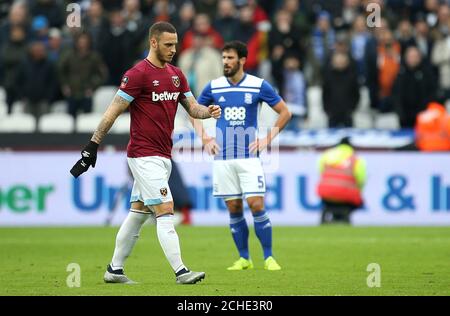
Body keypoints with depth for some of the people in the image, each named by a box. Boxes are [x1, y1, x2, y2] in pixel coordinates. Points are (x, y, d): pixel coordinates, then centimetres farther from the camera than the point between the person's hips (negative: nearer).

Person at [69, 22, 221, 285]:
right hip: (145, 155, -8)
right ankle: (181, 272, -13)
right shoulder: (138, 74, -11)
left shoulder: (176, 74, 13)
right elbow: (113, 111, -11)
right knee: (165, 212, -11)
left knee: (138, 213, 12)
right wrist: (92, 147, -12)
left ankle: (115, 270, 20)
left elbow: (192, 107, 14)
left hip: (163, 157, 8)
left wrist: (208, 111, -9)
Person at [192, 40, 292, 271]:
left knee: (256, 205, -10)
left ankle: (269, 258, -2)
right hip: (223, 157, 2)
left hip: (249, 156, -2)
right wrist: (205, 139, 7)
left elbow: (284, 113, 7)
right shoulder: (214, 87, 5)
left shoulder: (259, 86, -1)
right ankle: (244, 258, 13)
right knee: (234, 209, 3)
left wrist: (268, 139, 0)